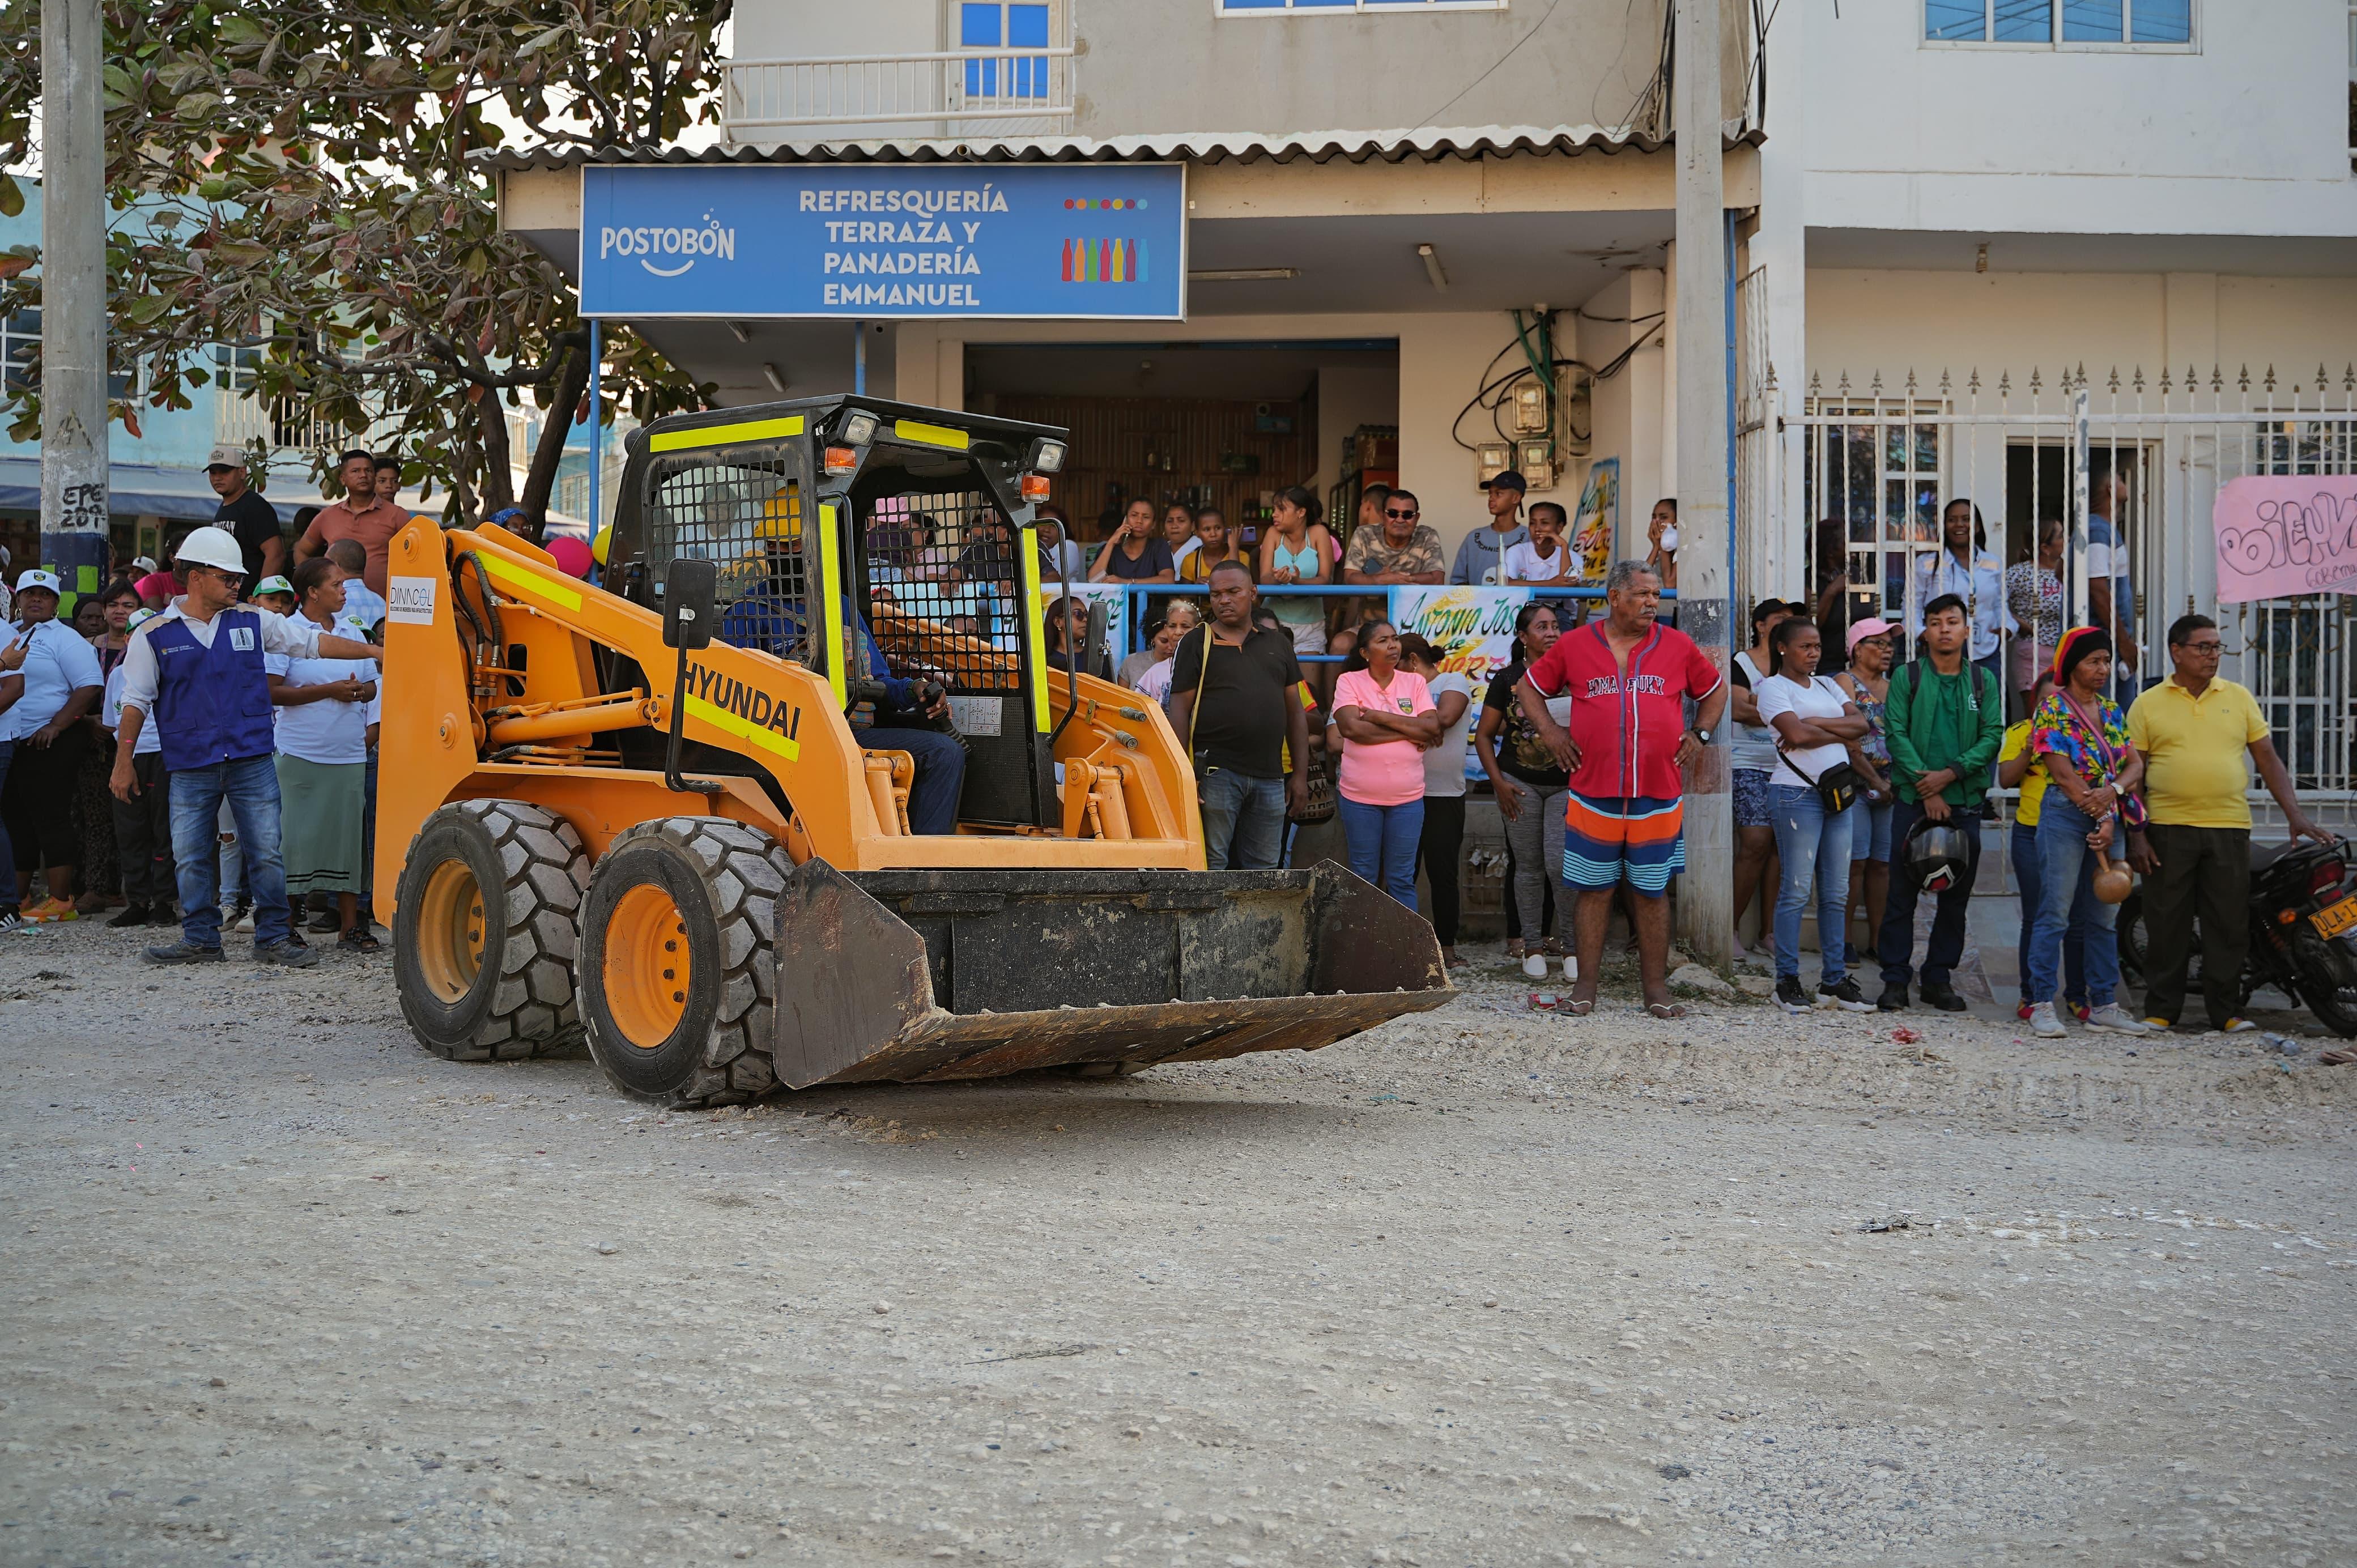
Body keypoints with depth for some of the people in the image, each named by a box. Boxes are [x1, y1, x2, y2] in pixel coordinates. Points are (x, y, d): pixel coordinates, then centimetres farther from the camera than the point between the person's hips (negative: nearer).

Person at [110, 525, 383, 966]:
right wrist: (124, 763, 1)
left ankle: (274, 938, 8)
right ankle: (201, 940, 14)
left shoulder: (252, 621, 7)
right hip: (190, 768, -1)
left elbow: (313, 641, 8)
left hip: (252, 761, 1)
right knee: (191, 858, 3)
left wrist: (373, 651, 1)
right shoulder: (155, 635, 2)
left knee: (266, 853, 0)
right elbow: (136, 701, 4)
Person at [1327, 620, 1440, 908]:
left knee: (1402, 880, 5)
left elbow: (1432, 727, -6)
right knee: (1364, 878, 6)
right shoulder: (1349, 681, -1)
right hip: (1360, 796, -1)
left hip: (1407, 797, 2)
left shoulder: (1414, 682, 7)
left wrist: (1378, 716, -11)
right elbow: (1352, 728, -16)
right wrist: (1409, 733, -11)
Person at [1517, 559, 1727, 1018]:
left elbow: (1715, 689, 21)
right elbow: (1529, 687, 15)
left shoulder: (1677, 646, 7)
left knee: (1652, 891, 6)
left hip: (1658, 798, 1)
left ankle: (1656, 988, 11)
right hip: (1593, 795, -1)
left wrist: (1699, 734, 9)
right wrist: (1550, 731, 4)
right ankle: (1586, 985, 11)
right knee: (1594, 889, 4)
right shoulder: (1574, 646, 4)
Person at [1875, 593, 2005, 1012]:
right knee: (1902, 891, -2)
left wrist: (1951, 773, -12)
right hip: (1913, 799, -2)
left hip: (1965, 800, 2)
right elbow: (1896, 733, -3)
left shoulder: (1984, 681, 9)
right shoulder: (1907, 677, 4)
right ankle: (1895, 979, 4)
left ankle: (1938, 978, 14)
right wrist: (1925, 784, -12)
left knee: (1956, 894, 6)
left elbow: (1992, 737, 1)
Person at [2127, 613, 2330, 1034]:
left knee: (2230, 924, 2)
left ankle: (2225, 1011, 9)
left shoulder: (2239, 698, 11)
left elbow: (2268, 759, 10)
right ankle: (2161, 1010, 10)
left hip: (2229, 828, 2)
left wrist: (2294, 813, 0)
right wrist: (2136, 835, -3)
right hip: (2168, 829, -2)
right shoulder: (2148, 705, 5)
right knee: (2166, 925, 2)